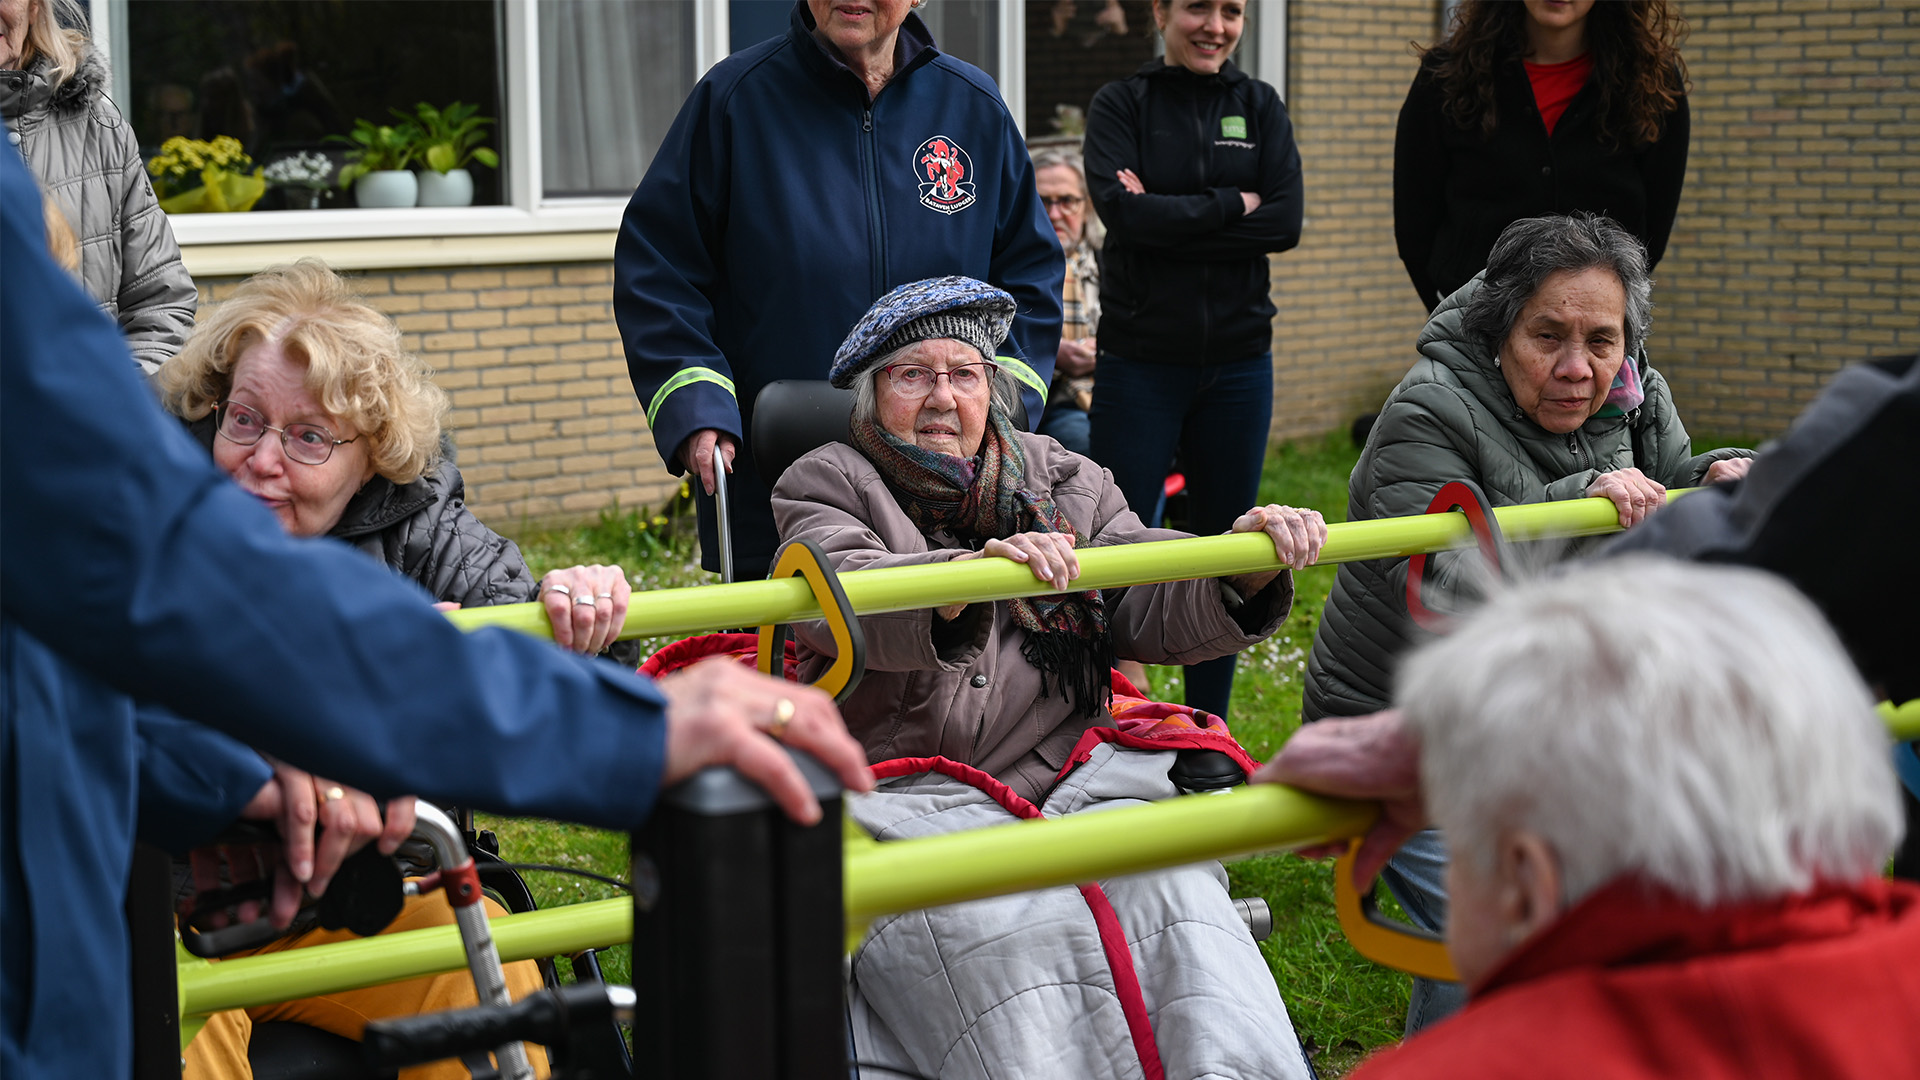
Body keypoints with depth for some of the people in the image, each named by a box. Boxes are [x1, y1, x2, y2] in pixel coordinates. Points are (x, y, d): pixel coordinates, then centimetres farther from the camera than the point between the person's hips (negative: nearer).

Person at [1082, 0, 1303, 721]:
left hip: (1238, 358, 3)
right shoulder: (1121, 104, 0)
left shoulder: (1260, 107, 8)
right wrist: (1231, 206, -10)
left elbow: (1285, 222, -5)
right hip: (1141, 357, -3)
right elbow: (1122, 211, -16)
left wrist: (1170, 217, -12)